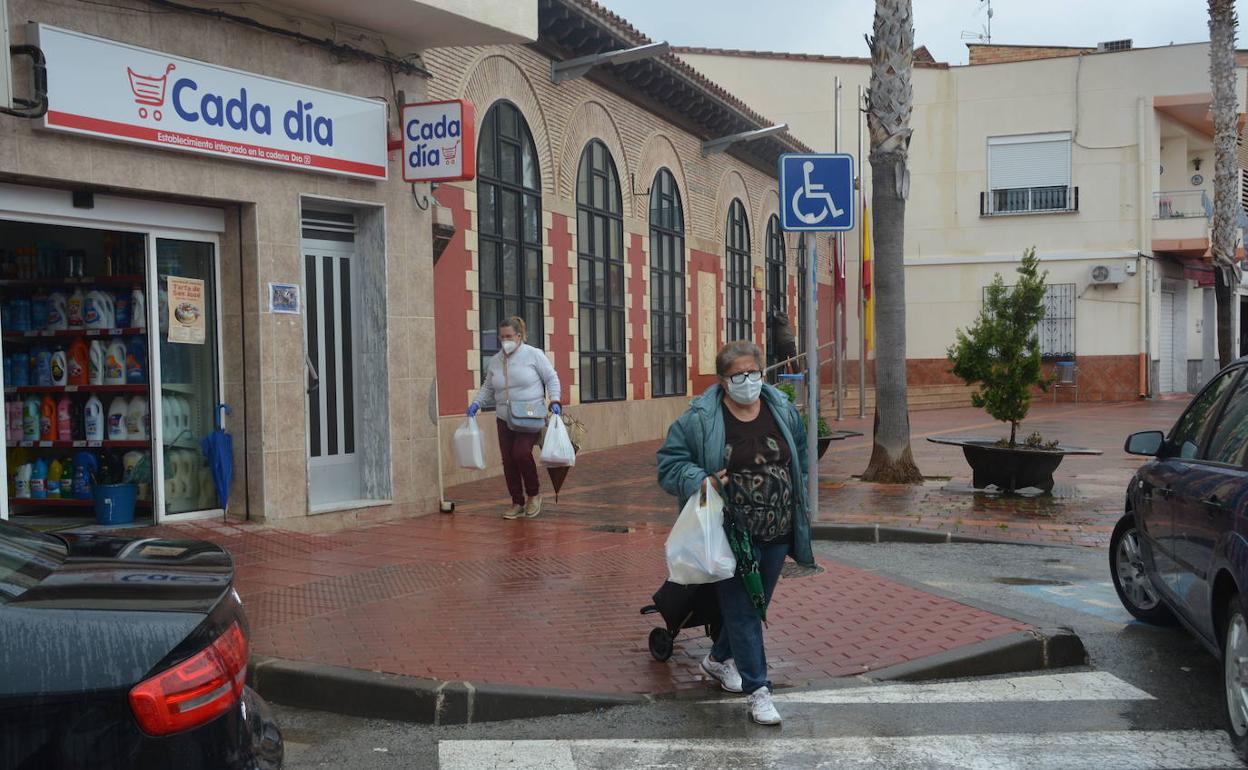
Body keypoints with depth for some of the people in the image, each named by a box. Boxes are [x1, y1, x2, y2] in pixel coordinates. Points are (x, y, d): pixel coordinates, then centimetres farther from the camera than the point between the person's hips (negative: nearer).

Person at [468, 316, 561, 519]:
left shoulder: (533, 354, -4)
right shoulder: (495, 361, 9)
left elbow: (551, 378, -1)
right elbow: (488, 388, 17)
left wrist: (554, 400, -13)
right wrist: (476, 403, 2)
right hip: (505, 420, 5)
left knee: (521, 452, -21)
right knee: (508, 460, 2)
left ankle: (534, 494, 3)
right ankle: (517, 503, 17)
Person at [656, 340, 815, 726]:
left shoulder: (783, 409, 3)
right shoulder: (699, 418, -11)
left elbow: (801, 457, 17)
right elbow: (670, 462, -6)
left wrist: (795, 500, 13)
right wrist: (700, 481, -23)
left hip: (777, 533, 5)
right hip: (731, 534, -5)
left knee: (757, 603, 18)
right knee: (741, 609, -2)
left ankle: (719, 658, 41)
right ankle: (758, 689, 7)